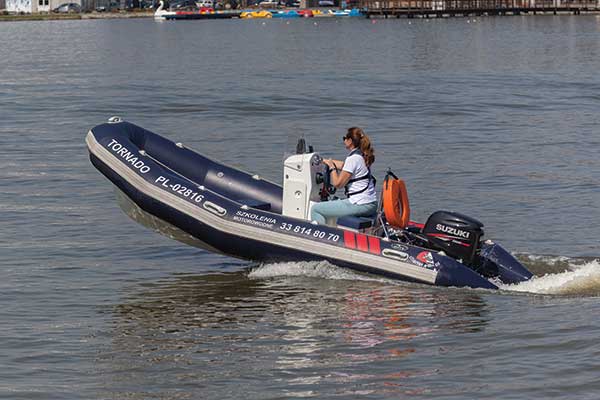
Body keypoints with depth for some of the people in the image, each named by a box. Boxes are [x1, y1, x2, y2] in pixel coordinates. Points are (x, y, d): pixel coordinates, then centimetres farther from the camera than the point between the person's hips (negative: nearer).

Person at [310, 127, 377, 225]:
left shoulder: (353, 159, -17)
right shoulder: (362, 156, 12)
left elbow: (338, 183, -17)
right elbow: (343, 165, 31)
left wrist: (332, 167, -1)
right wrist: (323, 160, 40)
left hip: (360, 205, -10)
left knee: (316, 209, -7)